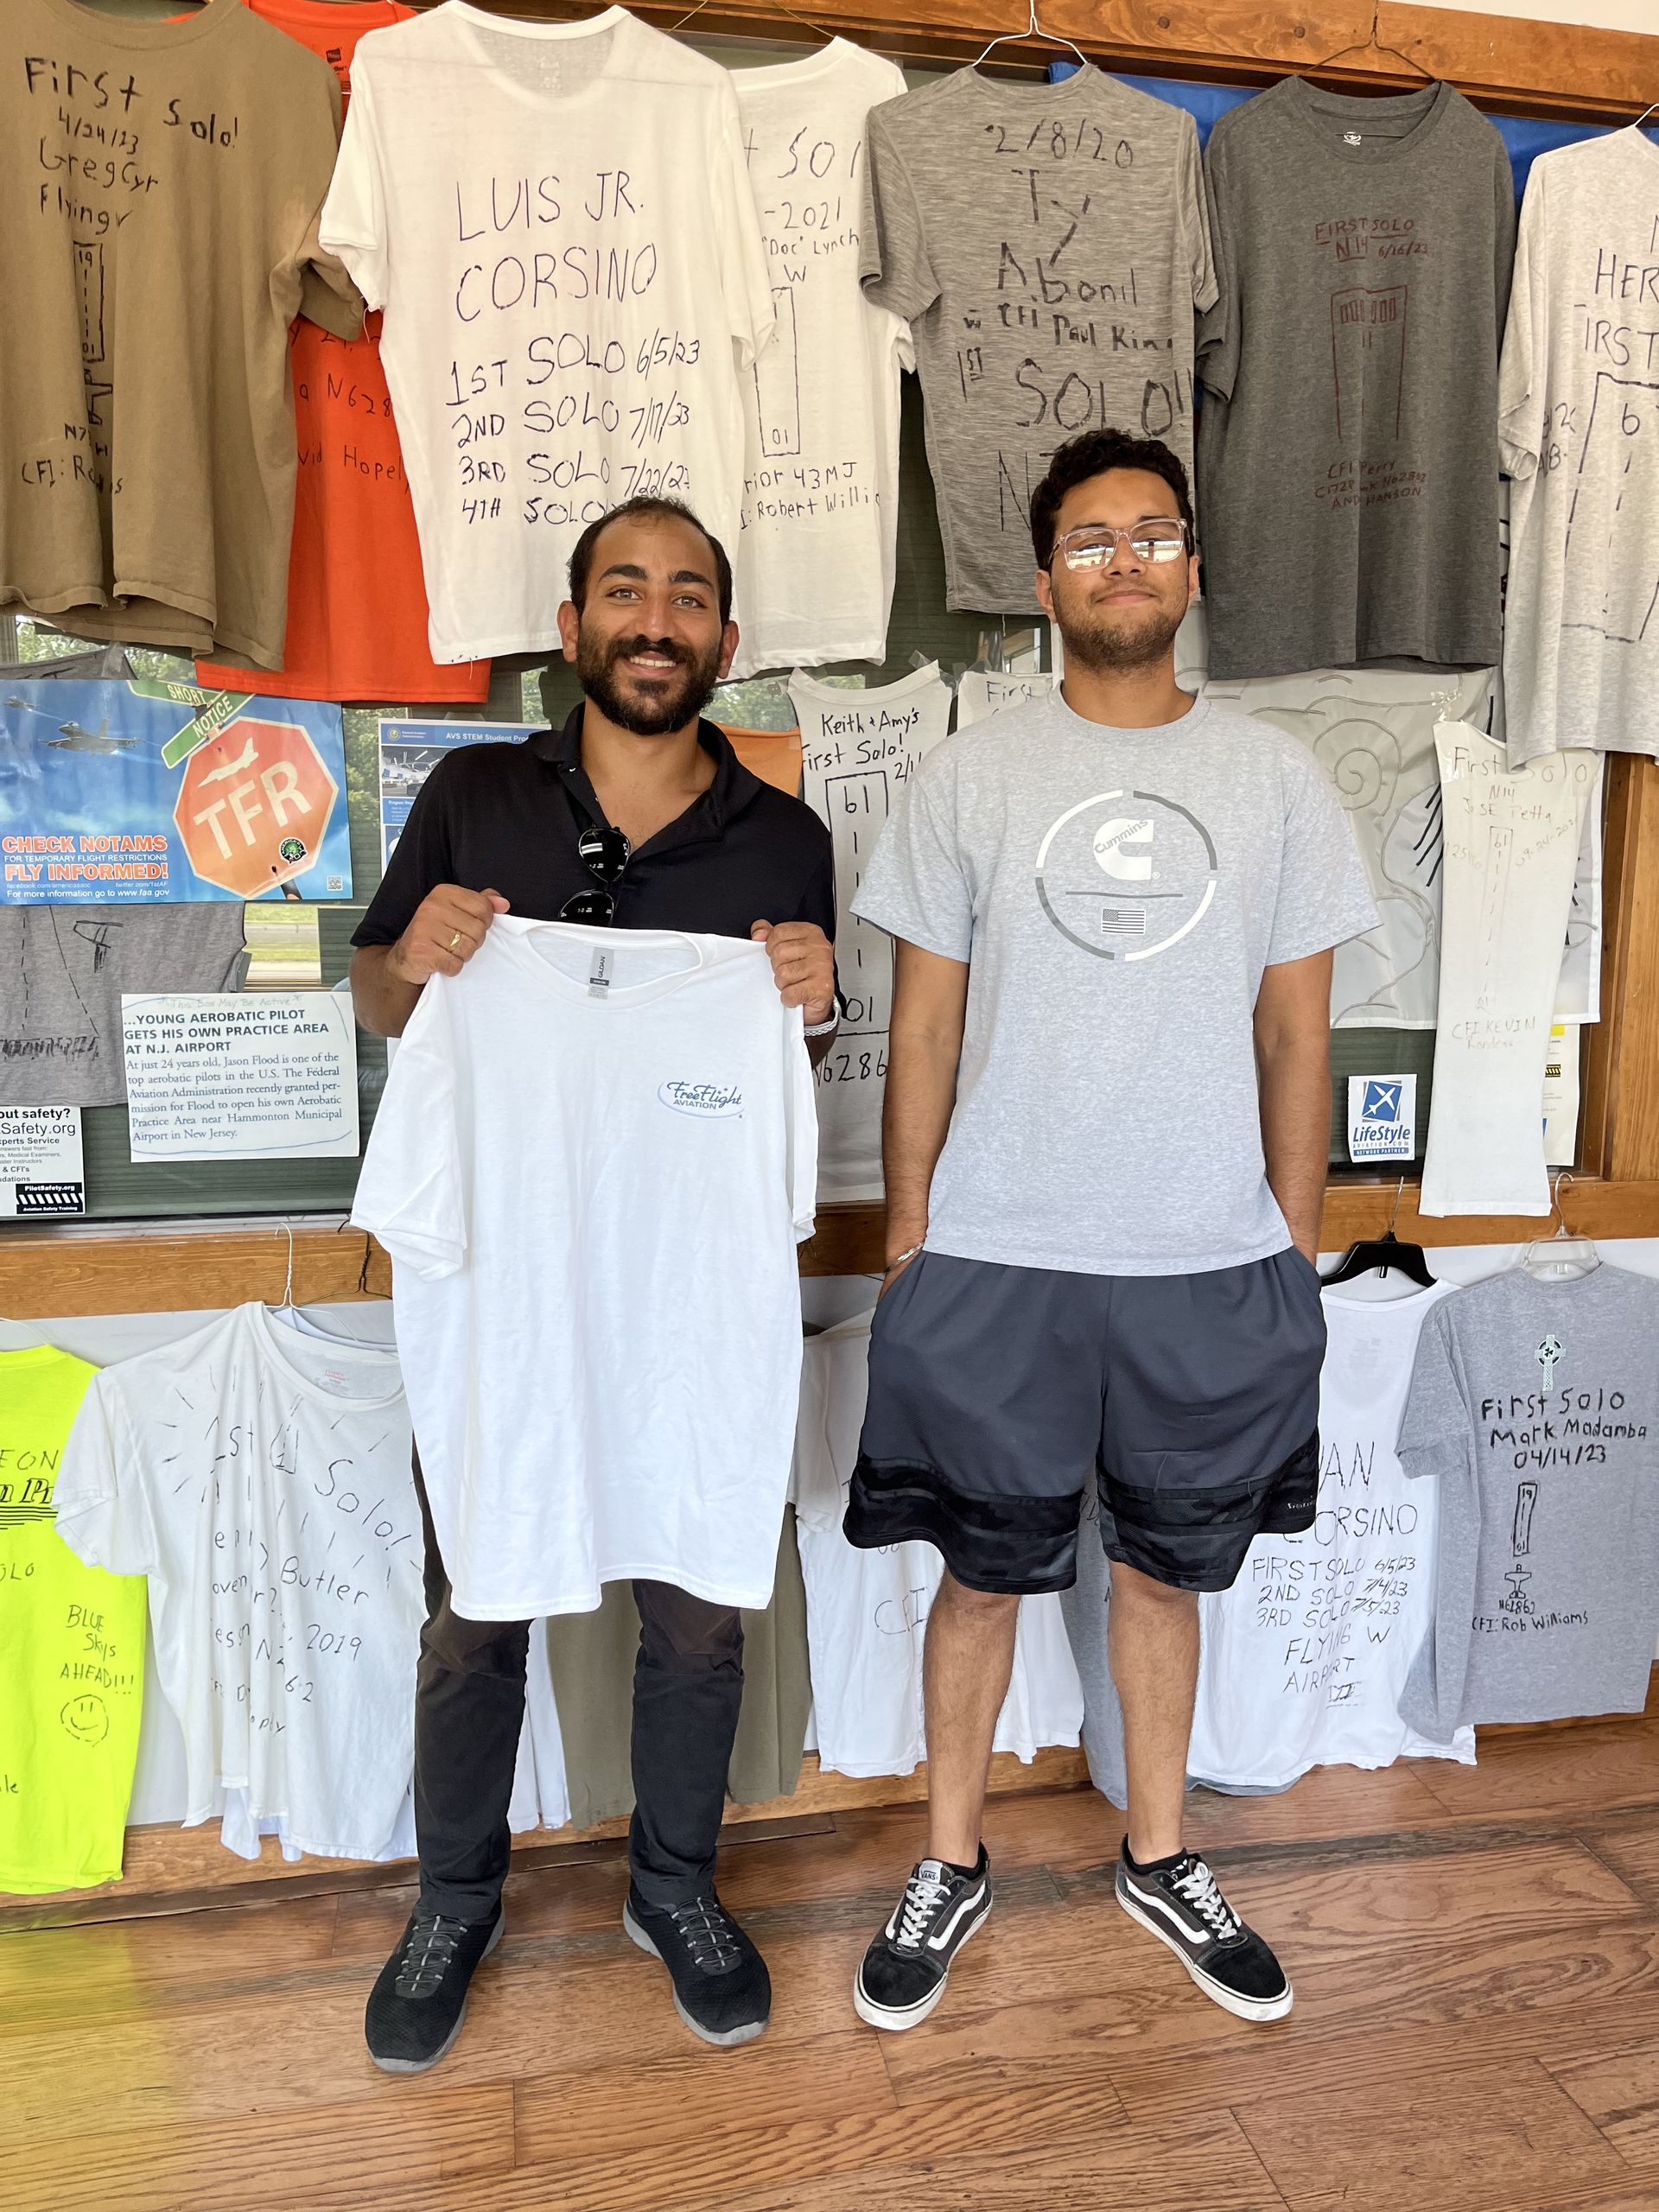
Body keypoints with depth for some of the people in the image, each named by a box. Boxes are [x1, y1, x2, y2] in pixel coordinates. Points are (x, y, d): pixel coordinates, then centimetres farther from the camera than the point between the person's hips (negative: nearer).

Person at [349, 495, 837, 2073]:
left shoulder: (783, 841, 2)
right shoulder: (474, 796, 2)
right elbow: (374, 1004, 9)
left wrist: (808, 1012, -14)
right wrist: (416, 958, -14)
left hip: (696, 1288, 1)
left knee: (697, 1610, 13)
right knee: (471, 1615, 13)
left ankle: (673, 1885, 39)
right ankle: (455, 1902, 39)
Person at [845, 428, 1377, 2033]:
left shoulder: (1272, 777, 5)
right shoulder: (971, 776, 1)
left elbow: (1296, 1033, 7)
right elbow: (925, 1030, 2)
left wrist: (1295, 1251, 4)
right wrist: (905, 1247, 0)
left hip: (1211, 1266, 2)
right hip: (995, 1263, -1)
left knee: (1163, 1570, 17)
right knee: (983, 1574, 11)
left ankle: (1161, 1859, 39)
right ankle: (950, 1870, 33)